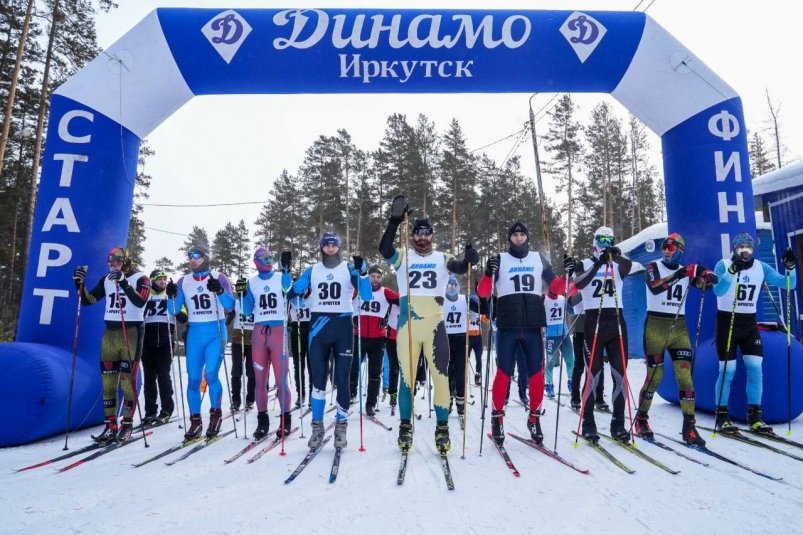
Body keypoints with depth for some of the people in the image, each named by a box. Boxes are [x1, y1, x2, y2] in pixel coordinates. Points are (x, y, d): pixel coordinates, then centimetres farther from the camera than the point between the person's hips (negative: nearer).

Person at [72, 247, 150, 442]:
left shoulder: (140, 278, -4)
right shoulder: (106, 280, 12)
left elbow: (140, 301, -20)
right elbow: (88, 299, 11)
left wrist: (124, 283, -29)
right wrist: (79, 283, -4)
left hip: (131, 332, -5)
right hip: (110, 332, 5)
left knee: (127, 379, -5)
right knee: (107, 380, 4)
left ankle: (127, 424, 6)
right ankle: (110, 425, 12)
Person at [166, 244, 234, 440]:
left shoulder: (219, 277, -2)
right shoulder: (184, 281, 8)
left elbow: (230, 306, -9)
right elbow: (174, 310, 6)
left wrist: (220, 291, -26)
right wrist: (171, 296, -13)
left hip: (216, 333, -3)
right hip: (194, 334, 4)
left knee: (211, 375, -14)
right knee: (193, 378, 4)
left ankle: (216, 413, 9)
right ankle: (195, 422, 17)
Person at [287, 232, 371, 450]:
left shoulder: (349, 269, 5)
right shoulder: (312, 271, 10)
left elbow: (366, 296, -7)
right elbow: (291, 293, 3)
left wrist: (362, 272, -20)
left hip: (343, 326, -1)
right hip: (318, 326, 1)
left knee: (342, 378, 1)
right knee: (318, 377, 2)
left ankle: (341, 426, 13)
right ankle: (317, 426, 12)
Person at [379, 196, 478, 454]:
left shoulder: (442, 258, 9)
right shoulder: (403, 257, 8)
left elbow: (459, 267, -10)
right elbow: (384, 249, -12)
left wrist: (469, 260, -34)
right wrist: (394, 222, -25)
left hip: (434, 324, 0)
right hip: (408, 324, 0)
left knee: (441, 375, 0)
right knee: (407, 377, 6)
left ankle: (442, 428, 12)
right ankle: (405, 426, 19)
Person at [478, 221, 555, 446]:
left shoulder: (539, 259, 13)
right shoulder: (500, 260, 5)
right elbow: (483, 293, -2)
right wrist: (488, 273, -20)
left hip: (533, 326, 2)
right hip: (507, 326, -2)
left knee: (536, 374, 4)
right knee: (503, 374, -2)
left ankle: (534, 418, 20)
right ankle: (497, 419, 11)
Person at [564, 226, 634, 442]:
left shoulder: (618, 266, 12)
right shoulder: (584, 264, 5)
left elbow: (628, 266, -14)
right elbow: (579, 284, -16)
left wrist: (617, 256, -35)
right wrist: (598, 264, -29)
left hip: (616, 320, 3)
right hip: (593, 321, -3)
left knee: (620, 374, 3)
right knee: (593, 374, -4)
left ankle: (618, 423, 12)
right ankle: (588, 423, 5)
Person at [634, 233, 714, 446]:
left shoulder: (687, 271, 10)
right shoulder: (654, 267, -1)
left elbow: (711, 278, 2)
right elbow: (654, 287, -19)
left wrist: (704, 276, -20)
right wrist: (679, 274, -28)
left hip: (679, 328, 4)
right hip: (656, 326, -3)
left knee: (685, 376, -4)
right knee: (654, 376, -2)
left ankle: (689, 426, 2)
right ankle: (641, 419, 15)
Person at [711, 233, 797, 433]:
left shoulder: (761, 267, 3)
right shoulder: (724, 265, -9)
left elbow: (787, 284, -1)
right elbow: (718, 291, -25)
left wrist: (790, 267, -18)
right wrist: (732, 270, -39)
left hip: (749, 323, 4)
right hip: (726, 321, -4)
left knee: (755, 367, -1)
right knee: (728, 370, -4)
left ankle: (754, 416, 11)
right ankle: (721, 416, 7)